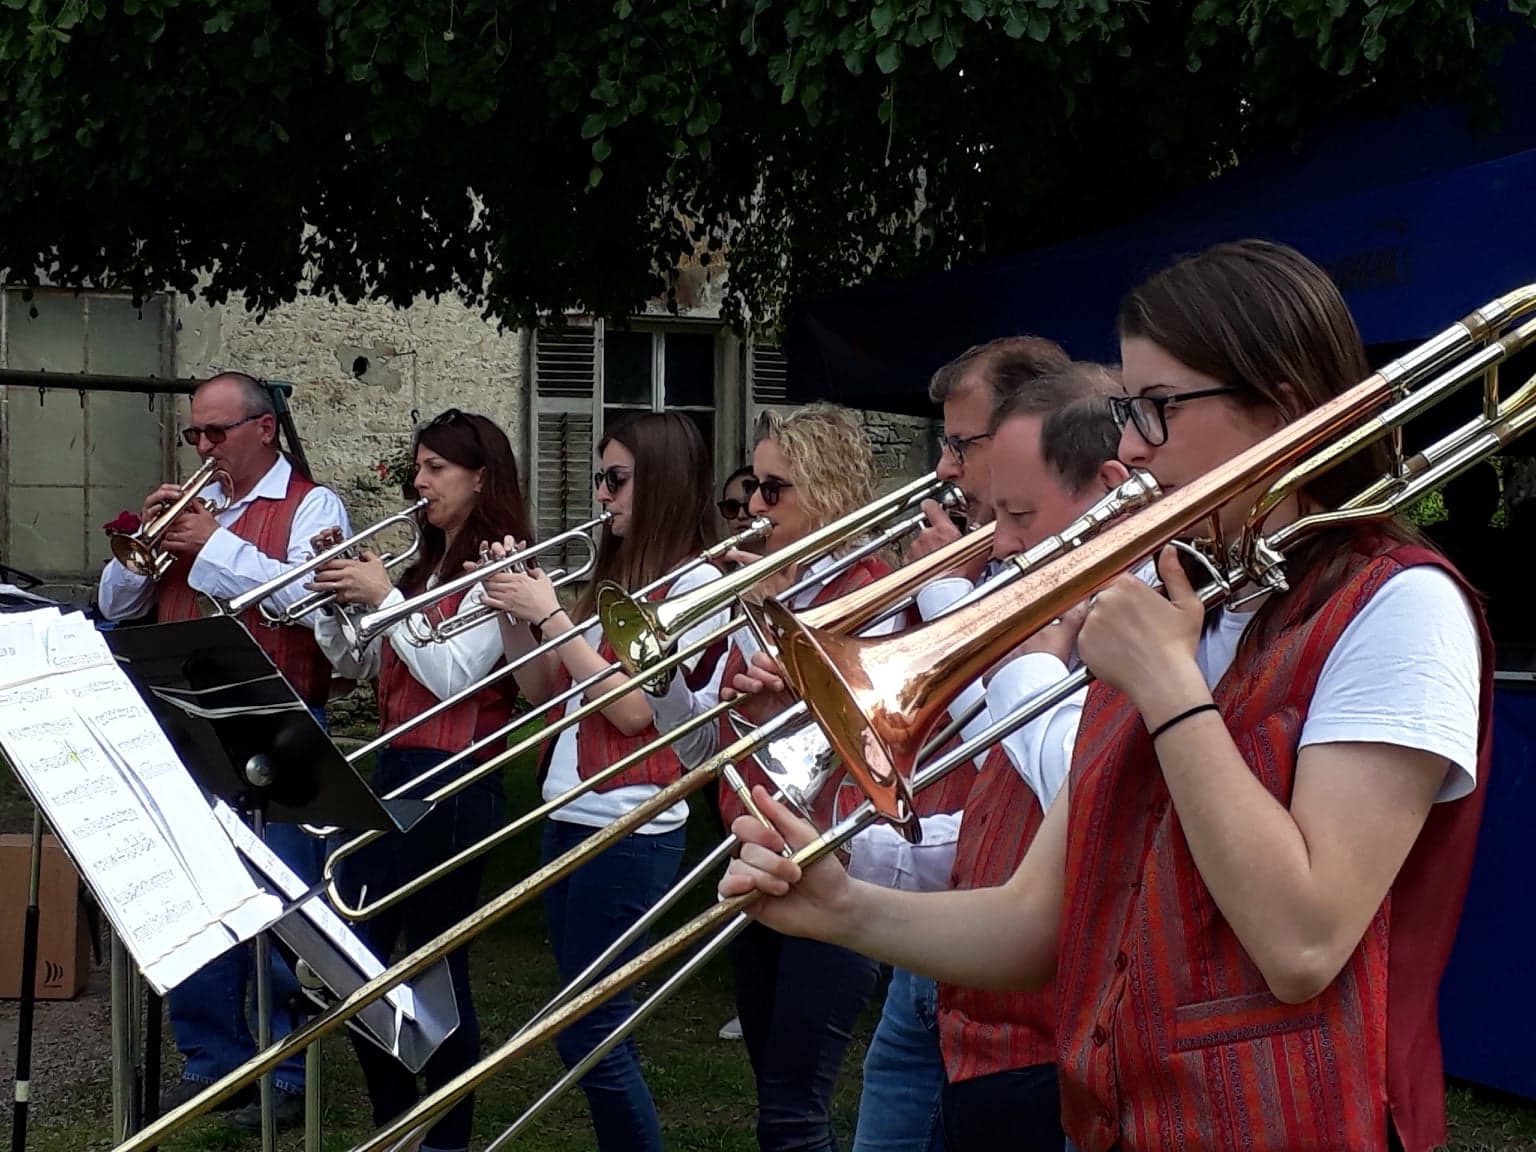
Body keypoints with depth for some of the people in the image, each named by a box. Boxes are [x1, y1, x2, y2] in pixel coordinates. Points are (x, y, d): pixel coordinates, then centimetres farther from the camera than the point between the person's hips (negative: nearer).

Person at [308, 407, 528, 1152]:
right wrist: (333, 601, 2)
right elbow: (360, 665, 18)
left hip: (453, 784, -9)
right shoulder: (427, 564, 16)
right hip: (395, 770, 9)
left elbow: (452, 676, -18)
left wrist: (383, 597, -15)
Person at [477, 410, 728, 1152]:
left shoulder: (697, 581, -10)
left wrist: (549, 615, -14)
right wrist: (512, 613, 2)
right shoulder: (611, 576, 14)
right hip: (568, 816, 8)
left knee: (587, 1030, -6)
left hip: (631, 830, -8)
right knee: (593, 1023, 12)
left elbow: (632, 706, -18)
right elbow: (540, 693, 16)